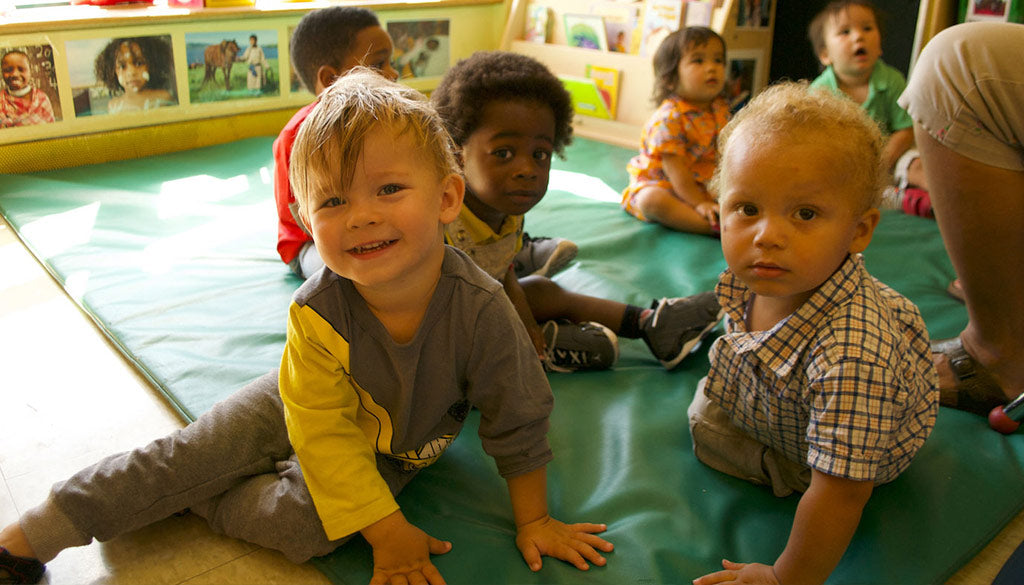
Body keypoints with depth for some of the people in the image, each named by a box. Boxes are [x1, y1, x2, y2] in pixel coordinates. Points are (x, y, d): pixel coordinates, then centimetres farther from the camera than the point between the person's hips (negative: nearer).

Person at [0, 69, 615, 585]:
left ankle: (190, 499, 4)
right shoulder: (317, 311, -31)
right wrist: (387, 531, -24)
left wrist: (534, 521, -9)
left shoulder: (480, 309, -36)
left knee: (307, 525, -22)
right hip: (308, 411, 1)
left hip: (396, 451, 0)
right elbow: (324, 432, -25)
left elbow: (518, 423, -21)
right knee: (190, 453, -3)